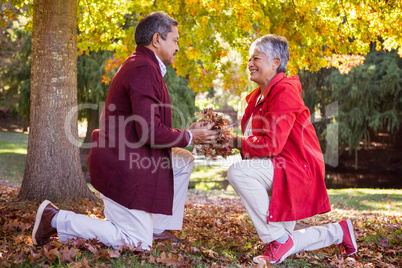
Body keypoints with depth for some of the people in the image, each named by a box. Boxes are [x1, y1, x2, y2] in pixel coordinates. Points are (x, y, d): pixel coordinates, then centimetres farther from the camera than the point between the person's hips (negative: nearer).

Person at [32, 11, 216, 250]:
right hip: (124, 166, -11)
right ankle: (56, 219, 0)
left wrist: (188, 132, 11)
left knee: (184, 161, 19)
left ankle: (159, 228, 20)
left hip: (131, 160, 11)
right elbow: (150, 132, -25)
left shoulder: (142, 65, 14)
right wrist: (190, 137, -11)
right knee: (138, 244, -4)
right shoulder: (144, 70, -20)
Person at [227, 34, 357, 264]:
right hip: (279, 170, 10)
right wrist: (229, 141, 0)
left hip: (296, 170, -10)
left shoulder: (284, 92, -16)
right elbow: (257, 139, 17)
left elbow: (272, 144, -25)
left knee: (238, 172, -32)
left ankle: (278, 240, -21)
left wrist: (237, 142, -15)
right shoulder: (260, 95, 14)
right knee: (284, 245, 13)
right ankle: (338, 232, 34)